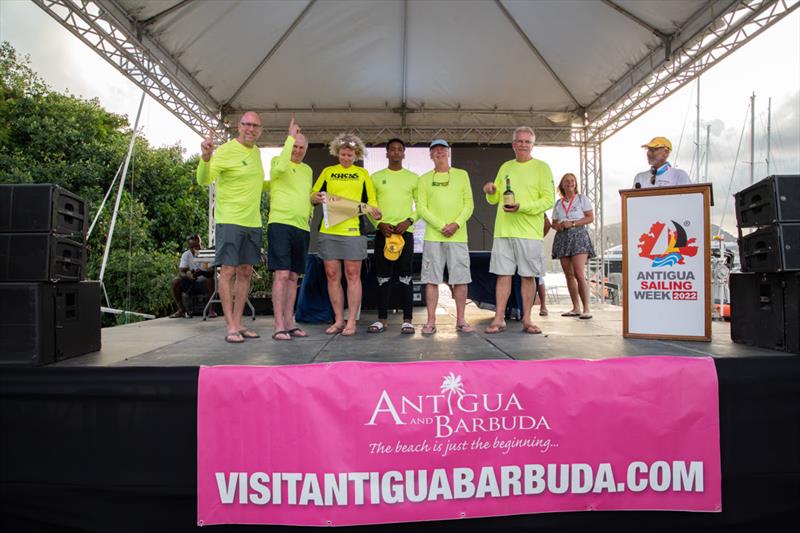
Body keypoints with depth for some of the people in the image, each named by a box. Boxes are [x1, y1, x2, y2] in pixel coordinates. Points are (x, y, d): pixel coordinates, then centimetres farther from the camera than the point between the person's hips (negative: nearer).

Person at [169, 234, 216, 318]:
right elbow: (181, 272, -11)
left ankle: (211, 309, -25)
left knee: (211, 280, -34)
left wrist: (201, 272, -45)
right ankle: (181, 310, -9)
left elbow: (212, 273, -23)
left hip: (204, 283, -3)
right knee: (175, 282, -19)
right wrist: (187, 275, -36)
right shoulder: (186, 255, -1)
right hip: (191, 284, 3)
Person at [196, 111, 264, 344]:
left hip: (253, 222, 8)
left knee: (246, 272, 8)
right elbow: (204, 180, -20)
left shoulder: (256, 152, 15)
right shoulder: (225, 151, -8)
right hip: (229, 220, -7)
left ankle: (238, 323, 15)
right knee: (228, 270, -5)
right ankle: (230, 327, 0)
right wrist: (205, 158, -37)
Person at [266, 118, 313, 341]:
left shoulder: (308, 170, 21)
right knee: (281, 274, -12)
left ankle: (289, 323, 13)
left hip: (302, 227, 7)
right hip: (280, 224, -6)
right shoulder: (277, 161, 2)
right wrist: (290, 136, -16)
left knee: (293, 277, 7)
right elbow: (280, 168, -23)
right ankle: (279, 326, -10)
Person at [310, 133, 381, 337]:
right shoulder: (327, 172, 16)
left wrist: (374, 211, -10)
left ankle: (351, 321, 5)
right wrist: (316, 198, -9)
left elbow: (370, 200, 12)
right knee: (332, 276, 3)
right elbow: (313, 195, 15)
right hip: (328, 230, 2)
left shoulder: (362, 173, 13)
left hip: (353, 229, -2)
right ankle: (338, 320, 13)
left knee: (353, 275, -2)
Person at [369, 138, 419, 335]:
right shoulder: (376, 177, 10)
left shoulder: (413, 178, 9)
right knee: (383, 278, 2)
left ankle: (407, 320, 3)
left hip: (405, 232, -1)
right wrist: (379, 223, -7)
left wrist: (409, 221, -9)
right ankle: (382, 319, 10)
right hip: (383, 231, 1)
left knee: (405, 278, -2)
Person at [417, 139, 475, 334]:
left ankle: (461, 320, 11)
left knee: (461, 279, 1)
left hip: (458, 236, 1)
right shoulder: (424, 179, 10)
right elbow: (421, 208, 2)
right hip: (433, 236, 0)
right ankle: (431, 321, 5)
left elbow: (469, 204, 6)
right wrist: (441, 226, -10)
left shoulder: (461, 175, 12)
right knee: (431, 279, -1)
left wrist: (456, 224, -10)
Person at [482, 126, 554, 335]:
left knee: (528, 276, 2)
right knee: (503, 274, 2)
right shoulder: (505, 167, 16)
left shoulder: (542, 167, 3)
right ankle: (499, 319, 6)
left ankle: (527, 319, 11)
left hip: (529, 231, -3)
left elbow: (548, 200, -5)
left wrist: (521, 206, -18)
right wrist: (491, 192, -3)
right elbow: (494, 199, 20)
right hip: (503, 230, 3)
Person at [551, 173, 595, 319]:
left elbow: (590, 218, -1)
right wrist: (557, 226, -3)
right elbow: (554, 222, 21)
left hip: (578, 235, -5)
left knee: (579, 274, -16)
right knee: (569, 275, 3)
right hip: (562, 238, 5)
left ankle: (586, 309, -12)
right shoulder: (558, 203, 18)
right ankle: (576, 308, 9)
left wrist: (572, 223, -12)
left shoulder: (582, 199, 7)